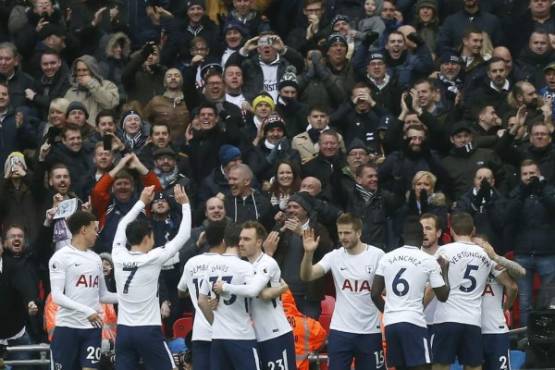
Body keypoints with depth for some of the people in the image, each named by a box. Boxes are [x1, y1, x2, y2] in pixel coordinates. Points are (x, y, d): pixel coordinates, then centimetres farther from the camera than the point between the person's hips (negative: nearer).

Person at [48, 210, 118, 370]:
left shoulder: (95, 258, 13)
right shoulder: (60, 257, -6)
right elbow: (57, 296, -14)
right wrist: (86, 311, -24)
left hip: (92, 327, 5)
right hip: (67, 326, -5)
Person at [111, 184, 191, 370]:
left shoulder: (119, 257, 1)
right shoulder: (153, 259, -11)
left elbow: (122, 227, 20)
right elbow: (183, 235, -4)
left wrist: (142, 202, 26)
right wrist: (185, 204, 6)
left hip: (124, 330, 5)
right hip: (148, 331, -5)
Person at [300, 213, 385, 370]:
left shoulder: (377, 255, -7)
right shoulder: (334, 256, -1)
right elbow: (307, 276, -10)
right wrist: (309, 253, -27)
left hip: (370, 331, -2)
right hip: (340, 330, 2)